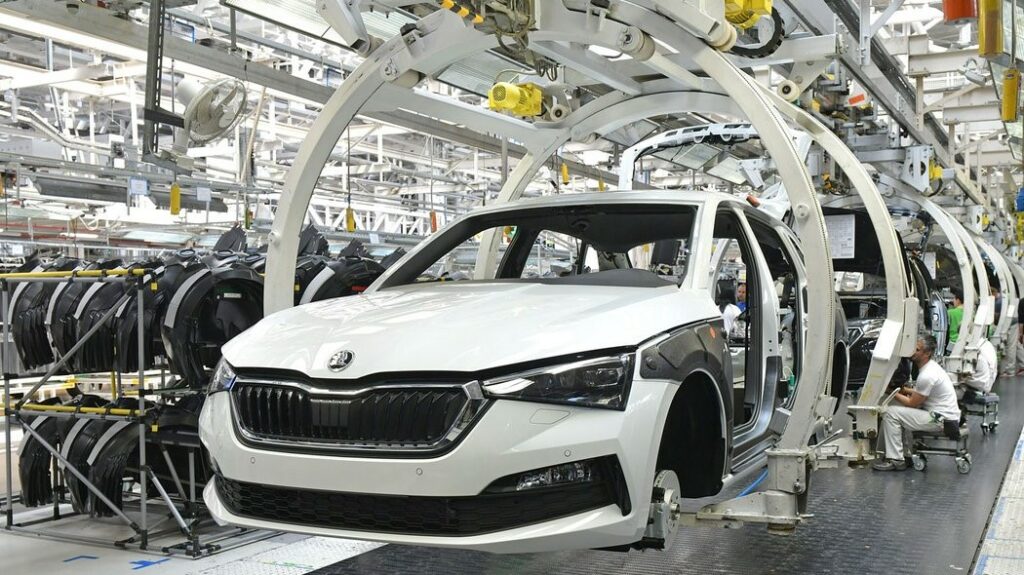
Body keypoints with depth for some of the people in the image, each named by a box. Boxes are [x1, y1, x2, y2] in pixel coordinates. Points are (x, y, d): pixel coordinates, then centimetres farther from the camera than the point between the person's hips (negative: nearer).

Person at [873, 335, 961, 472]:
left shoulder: (927, 375, -23)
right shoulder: (929, 367, 9)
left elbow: (912, 403, -15)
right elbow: (920, 393, 23)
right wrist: (904, 389, 9)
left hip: (942, 420, -10)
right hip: (941, 414, 10)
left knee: (891, 413, -15)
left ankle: (895, 460, -10)